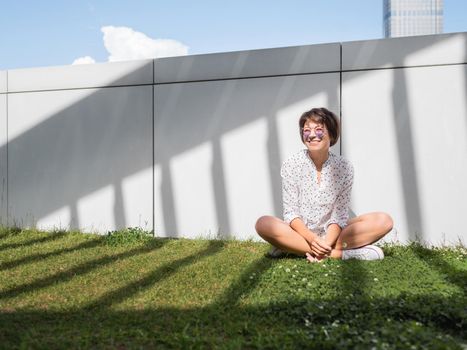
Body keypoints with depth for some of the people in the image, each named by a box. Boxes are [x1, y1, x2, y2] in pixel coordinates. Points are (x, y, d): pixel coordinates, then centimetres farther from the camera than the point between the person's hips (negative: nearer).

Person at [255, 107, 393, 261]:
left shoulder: (344, 167, -5)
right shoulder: (291, 165, -7)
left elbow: (339, 214, -9)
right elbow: (290, 212, -9)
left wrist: (327, 242, -27)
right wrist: (311, 238, -27)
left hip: (331, 232, 2)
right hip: (301, 232, -1)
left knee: (384, 221, -19)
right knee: (263, 223, -30)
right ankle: (340, 253, -27)